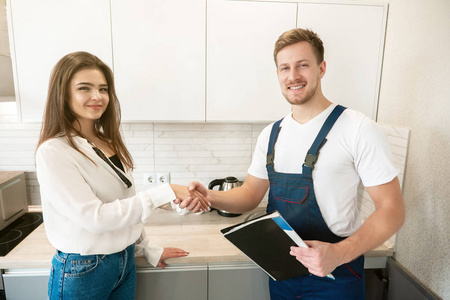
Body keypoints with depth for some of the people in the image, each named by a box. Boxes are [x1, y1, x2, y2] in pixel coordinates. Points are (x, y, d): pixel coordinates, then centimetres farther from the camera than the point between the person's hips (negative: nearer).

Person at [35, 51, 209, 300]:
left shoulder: (110, 143, 2)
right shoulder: (53, 152, -19)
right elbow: (94, 217, -25)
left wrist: (148, 249, 9)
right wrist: (165, 193, -28)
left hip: (125, 261, 6)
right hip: (82, 271, -6)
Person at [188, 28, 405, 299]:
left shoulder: (359, 130, -15)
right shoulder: (271, 134, 2)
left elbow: (391, 208, -14)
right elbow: (251, 195, 6)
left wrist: (339, 253, -27)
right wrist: (211, 197, -13)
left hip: (334, 276, -5)